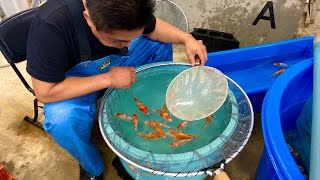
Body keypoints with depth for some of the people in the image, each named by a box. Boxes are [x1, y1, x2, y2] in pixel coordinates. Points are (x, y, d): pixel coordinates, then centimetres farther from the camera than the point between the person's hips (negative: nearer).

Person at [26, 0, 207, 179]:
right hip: (75, 82, -4)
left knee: (160, 45, -7)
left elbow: (152, 26, -3)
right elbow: (45, 93, -30)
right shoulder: (51, 24, -35)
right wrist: (109, 79, -33)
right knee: (62, 122, -34)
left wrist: (186, 38, -20)